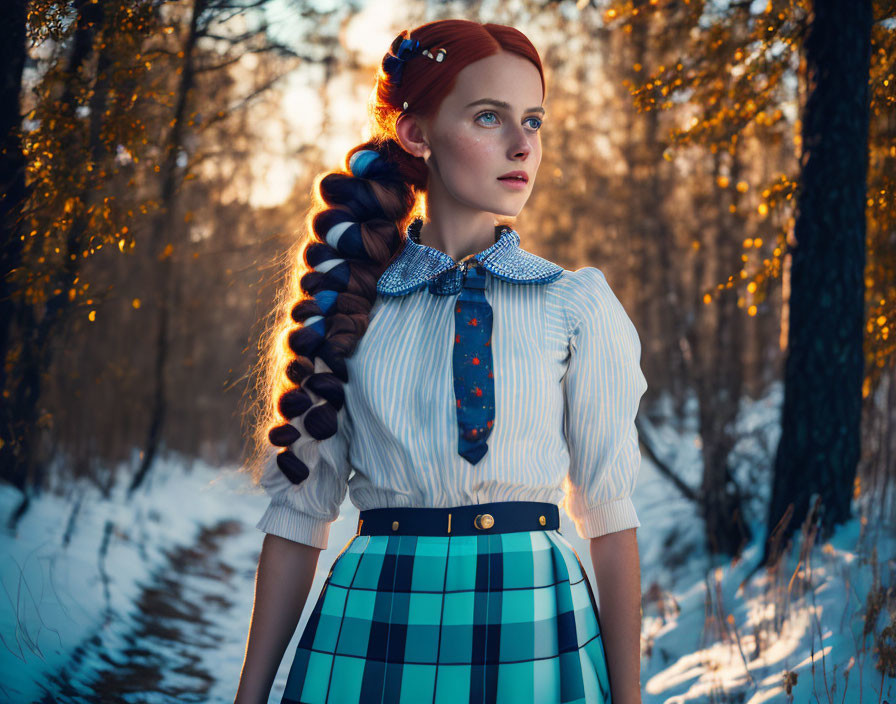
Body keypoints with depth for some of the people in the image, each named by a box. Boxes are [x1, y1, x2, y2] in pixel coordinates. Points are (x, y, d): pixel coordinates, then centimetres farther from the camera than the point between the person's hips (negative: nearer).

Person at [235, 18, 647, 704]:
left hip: (533, 628, 0)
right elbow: (300, 507, 4)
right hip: (370, 631, 0)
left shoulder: (579, 304, 2)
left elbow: (609, 510, 1)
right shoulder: (345, 303, 3)